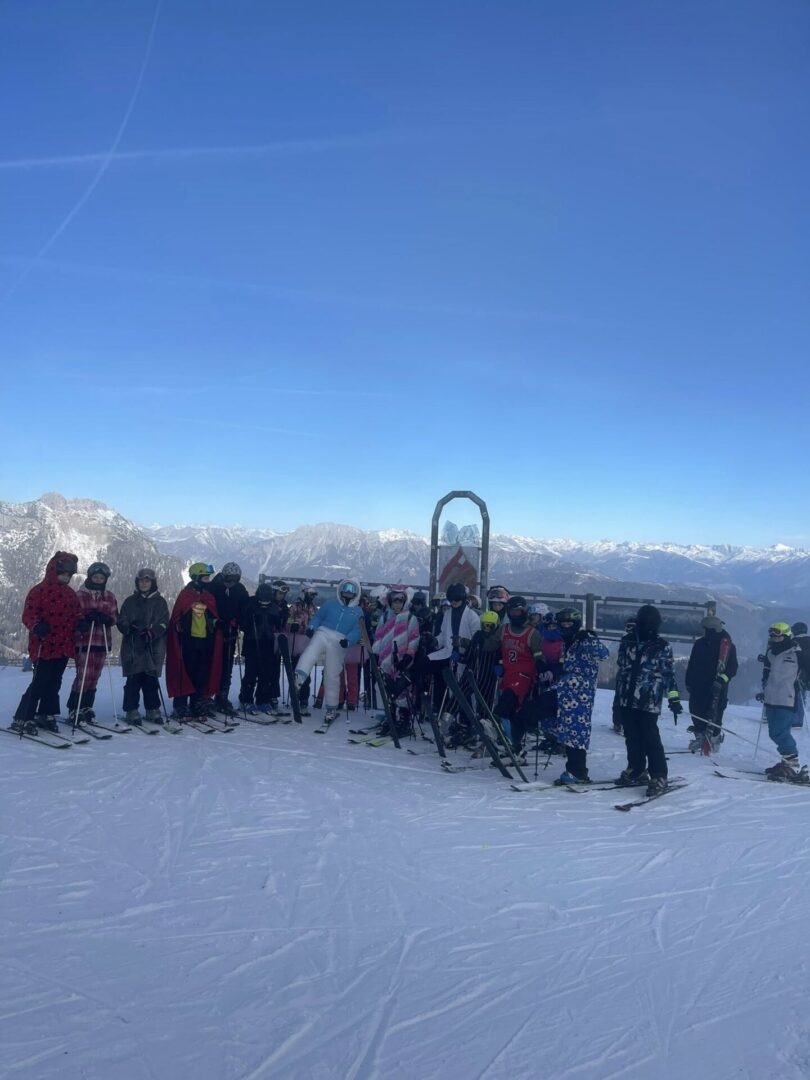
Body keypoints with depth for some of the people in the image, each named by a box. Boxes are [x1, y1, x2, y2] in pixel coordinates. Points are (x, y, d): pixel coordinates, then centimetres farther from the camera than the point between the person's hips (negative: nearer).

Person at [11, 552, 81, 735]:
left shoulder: (71, 594, 15)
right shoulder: (39, 591, -6)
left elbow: (76, 615, 22)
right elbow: (28, 614, -13)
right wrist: (37, 626, -31)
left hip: (64, 647, 7)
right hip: (44, 647, -7)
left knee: (54, 683, 13)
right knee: (39, 683, -9)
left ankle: (45, 714, 25)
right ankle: (22, 719, -1)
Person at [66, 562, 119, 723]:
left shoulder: (110, 597, 13)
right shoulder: (80, 595, 0)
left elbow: (115, 617, 10)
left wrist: (106, 618, -11)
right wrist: (85, 619, -21)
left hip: (102, 641, 5)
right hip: (84, 640, -5)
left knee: (95, 676, 7)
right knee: (84, 675, -10)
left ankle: (86, 707, 18)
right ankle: (74, 709, -1)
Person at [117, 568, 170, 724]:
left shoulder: (160, 602, 9)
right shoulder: (130, 601, 11)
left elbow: (163, 623, 0)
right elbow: (122, 621, 5)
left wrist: (151, 633, -16)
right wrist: (130, 629, -16)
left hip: (153, 647, 0)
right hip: (133, 647, 0)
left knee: (151, 679, 2)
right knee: (133, 679, -3)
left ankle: (153, 709, 12)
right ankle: (131, 710, 4)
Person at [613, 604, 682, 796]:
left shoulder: (663, 647, -2)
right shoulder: (627, 642, 7)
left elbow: (669, 674, 0)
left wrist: (674, 699, -6)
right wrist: (618, 694, 18)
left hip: (649, 702, -4)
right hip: (627, 699, 4)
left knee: (650, 738, -6)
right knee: (632, 737, 12)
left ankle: (658, 776, 4)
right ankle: (636, 770, 27)